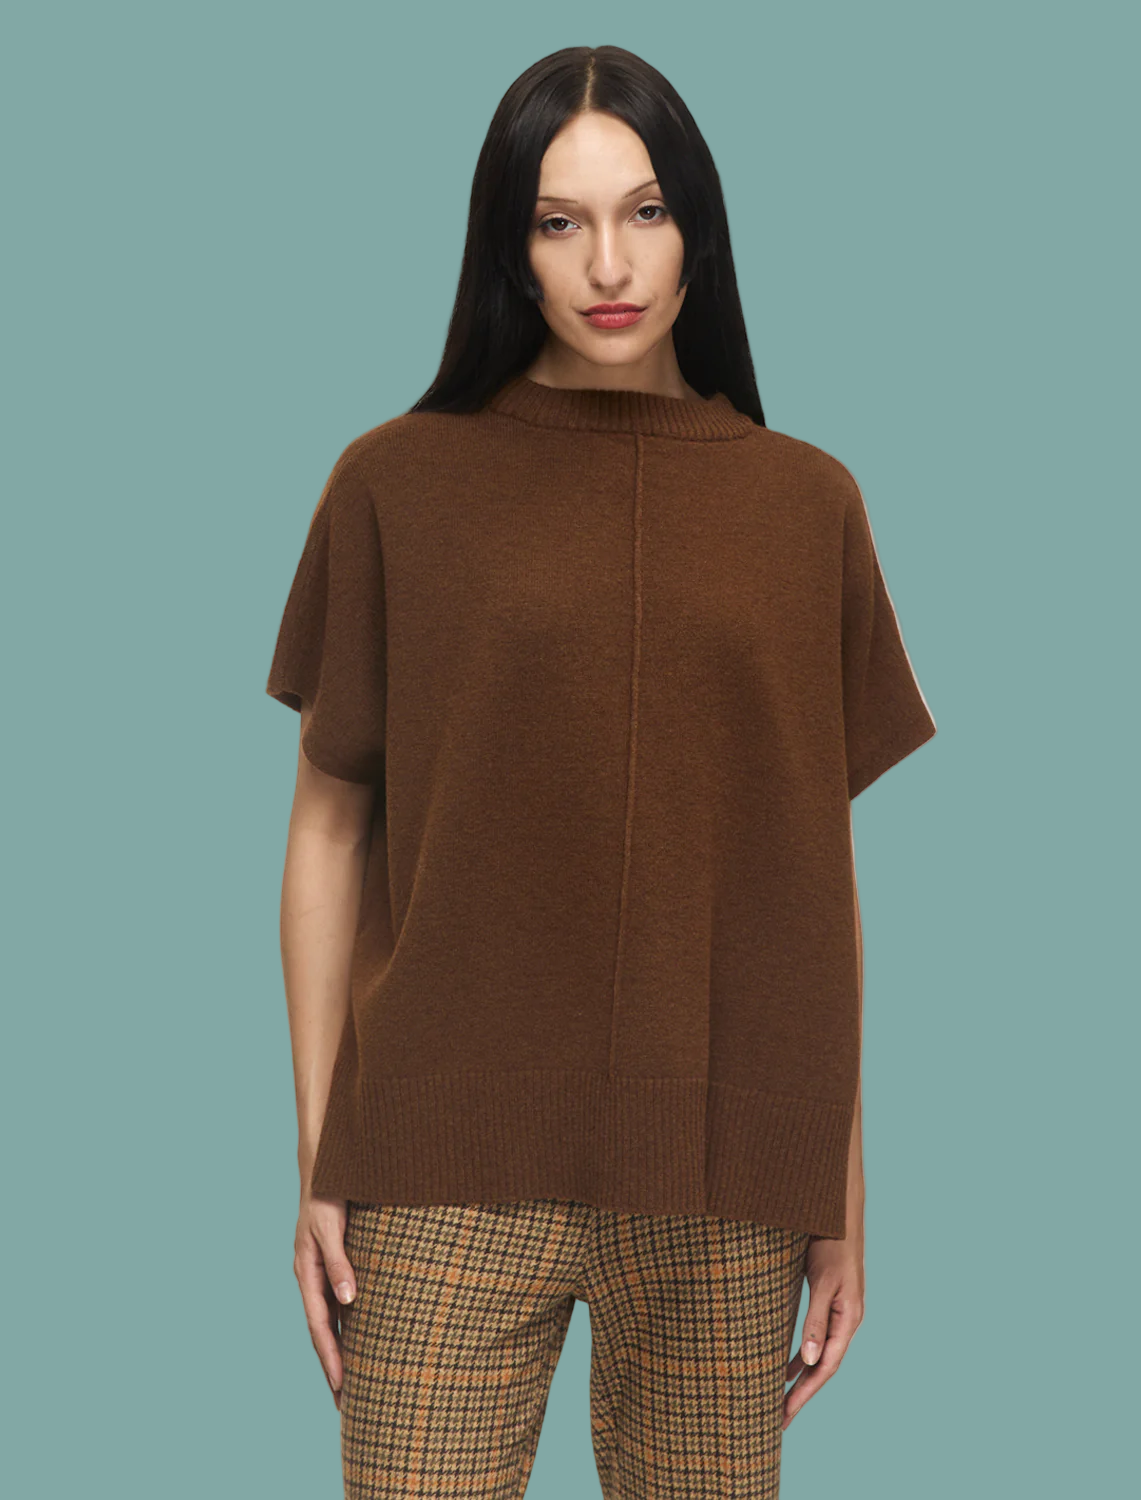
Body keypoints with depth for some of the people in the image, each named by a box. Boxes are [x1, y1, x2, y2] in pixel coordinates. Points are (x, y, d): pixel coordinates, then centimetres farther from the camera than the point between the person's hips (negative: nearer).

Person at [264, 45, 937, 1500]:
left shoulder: (807, 504, 6)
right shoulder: (395, 483, 2)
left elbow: (824, 871, 7)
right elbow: (329, 830, 4)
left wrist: (844, 1190, 7)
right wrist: (319, 1163, 0)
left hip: (723, 1173, 2)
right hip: (454, 1164, -1)